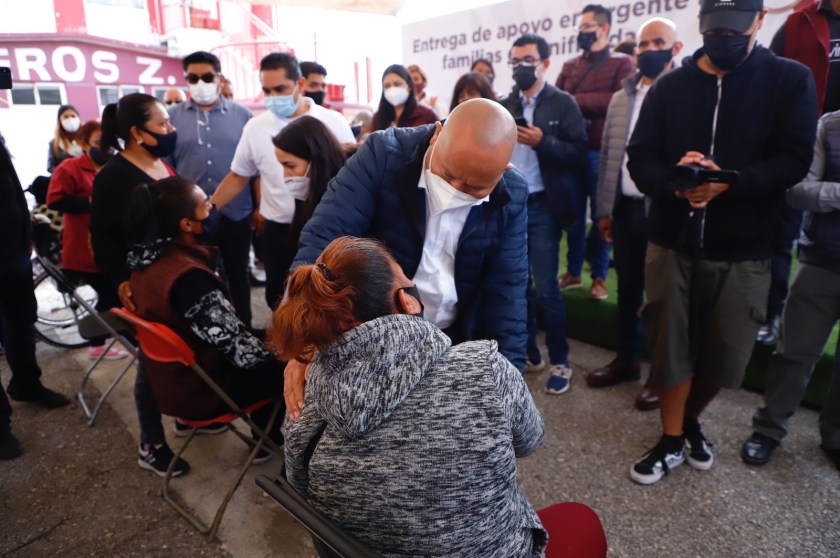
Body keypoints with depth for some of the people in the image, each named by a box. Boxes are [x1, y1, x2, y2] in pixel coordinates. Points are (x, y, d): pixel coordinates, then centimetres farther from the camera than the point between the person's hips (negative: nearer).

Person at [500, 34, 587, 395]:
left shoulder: (562, 103, -2)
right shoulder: (505, 105, 12)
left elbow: (577, 153, -9)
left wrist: (542, 142, -22)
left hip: (542, 207, -4)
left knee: (546, 289, -2)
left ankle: (560, 362, 13)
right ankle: (528, 352, 27)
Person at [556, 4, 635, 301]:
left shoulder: (622, 63, 3)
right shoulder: (570, 66, 16)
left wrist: (577, 100, -9)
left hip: (601, 151, -4)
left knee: (601, 215, 2)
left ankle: (599, 277, 13)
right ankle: (573, 271, 20)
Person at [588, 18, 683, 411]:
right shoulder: (620, 99, 11)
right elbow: (608, 156, 11)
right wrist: (604, 210, 7)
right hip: (626, 208, 5)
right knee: (628, 288, 15)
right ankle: (627, 360, 31)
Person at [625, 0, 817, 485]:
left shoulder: (790, 80, 1)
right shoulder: (670, 86, 6)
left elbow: (793, 161, -9)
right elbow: (640, 160, -2)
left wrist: (728, 182, -26)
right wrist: (677, 185, -22)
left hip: (743, 249, 0)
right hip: (672, 242, 1)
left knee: (725, 355, 8)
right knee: (670, 347, 5)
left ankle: (690, 420, 37)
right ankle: (672, 441, 25)